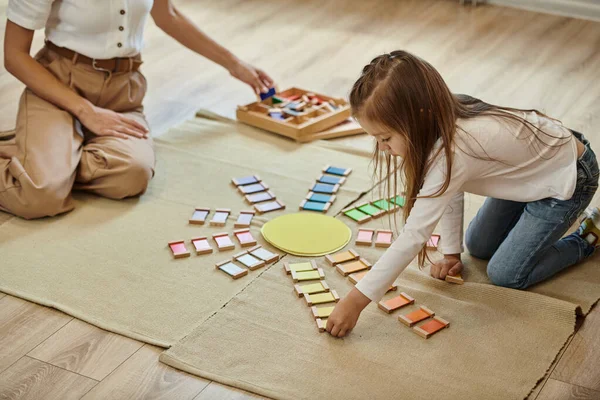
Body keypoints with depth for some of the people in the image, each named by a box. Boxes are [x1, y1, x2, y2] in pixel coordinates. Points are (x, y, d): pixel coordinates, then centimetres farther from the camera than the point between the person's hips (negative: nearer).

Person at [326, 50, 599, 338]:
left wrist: (355, 301, -36)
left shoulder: (452, 152, -41)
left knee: (505, 275, -5)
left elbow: (413, 236, -39)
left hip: (568, 177, -8)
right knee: (478, 246, 14)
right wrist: (451, 254, 0)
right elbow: (451, 195, -2)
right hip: (532, 165, 8)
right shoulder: (443, 121, -17)